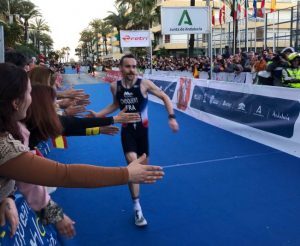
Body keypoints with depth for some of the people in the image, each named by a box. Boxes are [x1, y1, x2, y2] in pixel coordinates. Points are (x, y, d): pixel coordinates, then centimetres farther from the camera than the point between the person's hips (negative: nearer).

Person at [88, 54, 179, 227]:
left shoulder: (144, 84, -15)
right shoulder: (115, 87, -6)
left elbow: (165, 97, -7)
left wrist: (172, 117, -19)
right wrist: (97, 115, 5)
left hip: (142, 129, 0)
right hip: (127, 130, 0)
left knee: (143, 164, 13)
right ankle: (137, 208, -6)